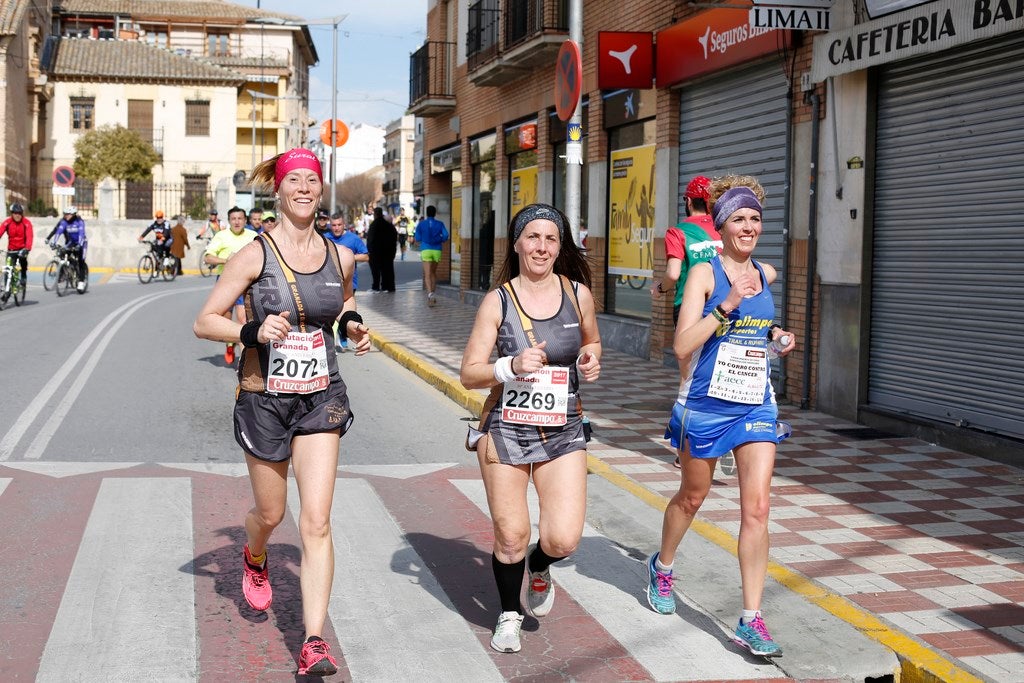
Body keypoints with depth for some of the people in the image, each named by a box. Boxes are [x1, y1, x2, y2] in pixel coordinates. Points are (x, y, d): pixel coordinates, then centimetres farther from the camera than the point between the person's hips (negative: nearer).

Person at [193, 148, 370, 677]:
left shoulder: (340, 257, 1)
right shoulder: (255, 255, -10)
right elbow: (203, 322, -8)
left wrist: (353, 323, 1)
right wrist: (252, 331, -26)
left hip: (321, 399, 2)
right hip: (264, 399, -1)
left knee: (316, 523, -8)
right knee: (271, 514, 16)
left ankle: (313, 643, -5)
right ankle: (254, 558, 54)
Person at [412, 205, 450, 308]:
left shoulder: (421, 224, 3)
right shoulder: (440, 224, 4)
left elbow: (417, 238, 1)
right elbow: (445, 235, -6)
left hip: (426, 250, -2)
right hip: (437, 250, 2)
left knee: (427, 274, -9)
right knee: (433, 273, 17)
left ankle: (430, 294, -30)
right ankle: (431, 296, 20)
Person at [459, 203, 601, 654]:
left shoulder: (578, 294, 2)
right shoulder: (498, 301, -4)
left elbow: (592, 341, 22)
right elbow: (469, 374, -4)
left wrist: (591, 360, -1)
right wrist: (512, 366, -22)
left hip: (563, 433, 1)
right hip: (506, 430, -1)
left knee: (563, 539, -9)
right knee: (511, 536, 4)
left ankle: (539, 567, 29)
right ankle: (509, 614, 32)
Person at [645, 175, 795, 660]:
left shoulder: (766, 275, 7)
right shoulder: (704, 273, -10)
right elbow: (682, 345, -19)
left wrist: (776, 338, 11)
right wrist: (727, 305, -26)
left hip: (756, 405, 3)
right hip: (706, 404, -3)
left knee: (757, 508, -7)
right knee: (692, 496, 16)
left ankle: (751, 621, -2)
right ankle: (662, 568, 45)